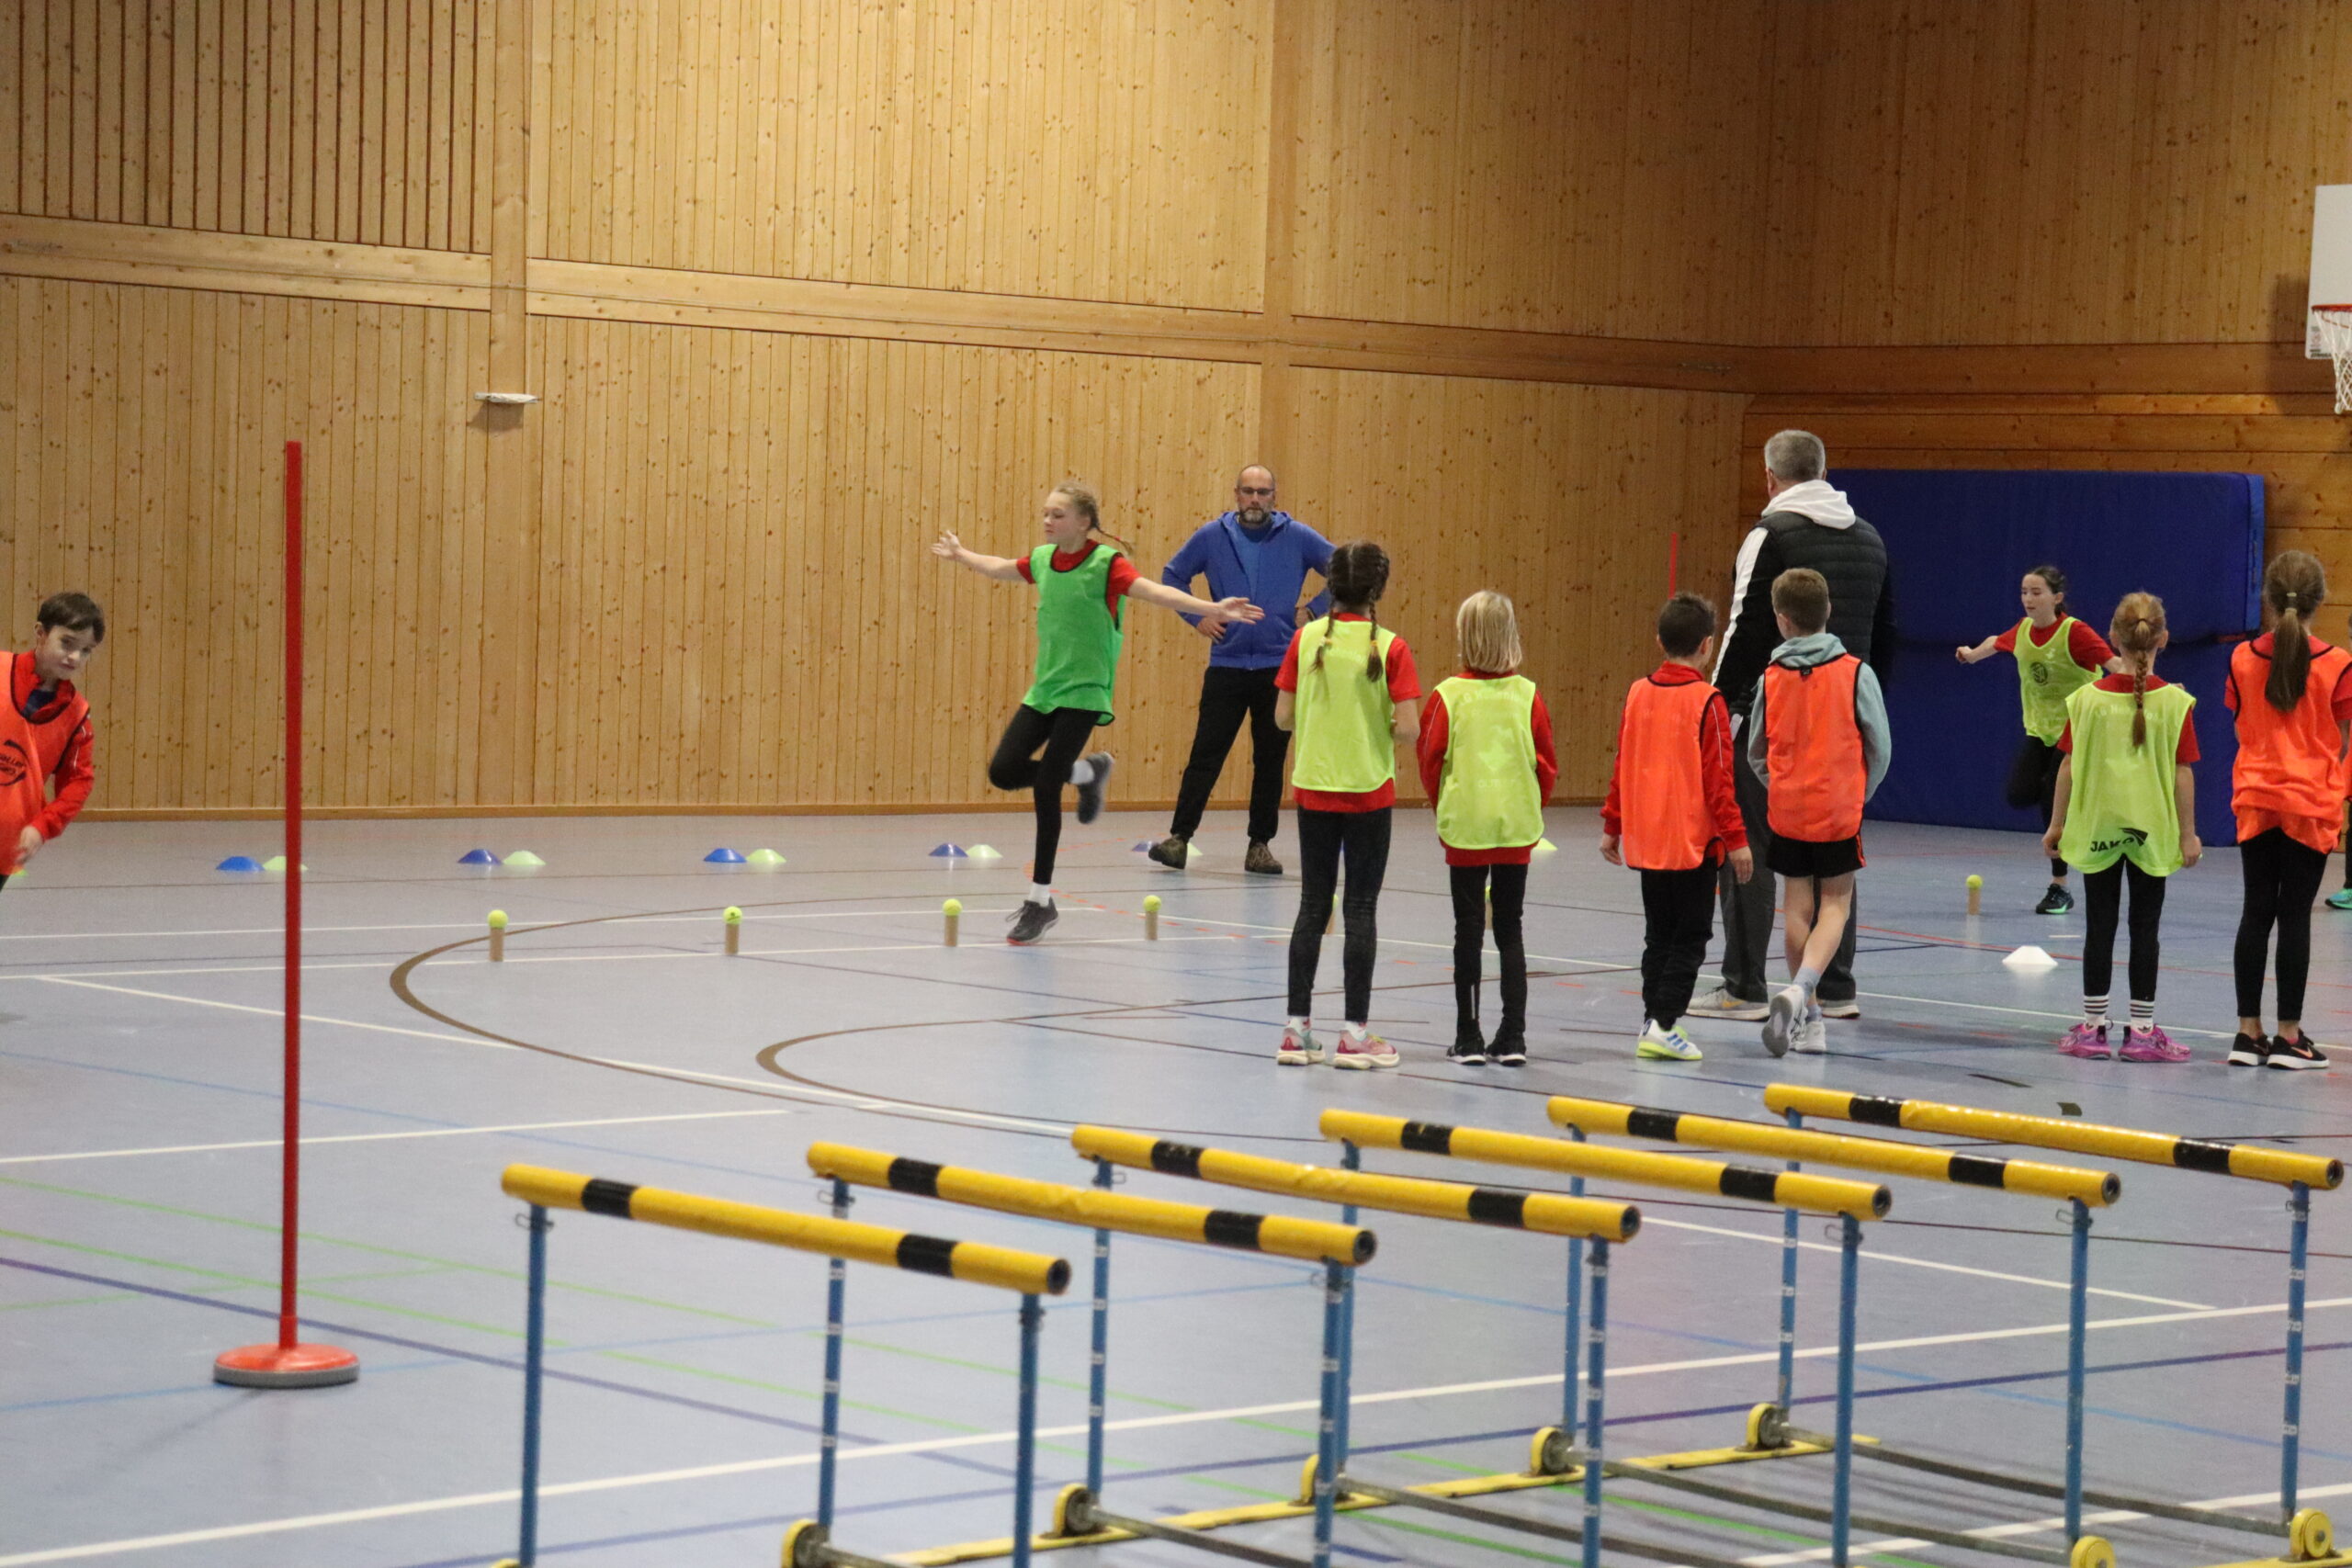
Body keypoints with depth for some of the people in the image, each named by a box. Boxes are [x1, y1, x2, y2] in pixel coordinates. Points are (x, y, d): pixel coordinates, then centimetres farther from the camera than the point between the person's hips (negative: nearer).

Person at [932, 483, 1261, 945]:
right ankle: (1086, 772, 23)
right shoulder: (1043, 559, 6)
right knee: (1004, 771, -3)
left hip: (1082, 693, -7)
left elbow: (1154, 591, -27)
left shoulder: (1106, 563, -13)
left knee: (1045, 789, -11)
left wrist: (1211, 609, -41)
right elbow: (1000, 568, 28)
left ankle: (1040, 900, 0)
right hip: (1043, 689, 7)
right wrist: (960, 555, 43)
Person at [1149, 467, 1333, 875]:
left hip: (1279, 668, 0)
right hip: (1226, 667, 0)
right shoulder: (1212, 536, 3)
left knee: (1270, 760, 6)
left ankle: (1260, 845, 14)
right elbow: (1173, 575, 16)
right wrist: (1196, 616, 4)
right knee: (1206, 756, -4)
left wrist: (1313, 612, 0)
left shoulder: (1297, 537, 1)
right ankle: (1179, 838, -1)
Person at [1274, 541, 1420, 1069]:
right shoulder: (1390, 647, -11)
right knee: (1360, 910, 3)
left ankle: (1296, 1027, 11)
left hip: (1314, 788, 3)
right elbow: (1408, 728, -15)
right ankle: (1355, 1033, 4)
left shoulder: (1306, 639, -3)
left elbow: (1283, 716, -1)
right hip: (1369, 792, -3)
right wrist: (1379, 731, 6)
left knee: (1312, 906, 11)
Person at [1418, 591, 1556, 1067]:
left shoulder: (1449, 695, -9)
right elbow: (1547, 763, 2)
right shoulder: (1526, 695, -3)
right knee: (1510, 930, 10)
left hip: (1464, 826, -2)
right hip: (1517, 828, 2)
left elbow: (1430, 760, -2)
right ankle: (1512, 1039, 8)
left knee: (1468, 932, 5)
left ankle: (1469, 1039, 6)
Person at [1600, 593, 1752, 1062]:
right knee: (1690, 935, 2)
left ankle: (1655, 1021, 16)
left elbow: (1622, 765, 9)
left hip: (1645, 841, 5)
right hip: (1694, 841, -5)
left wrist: (1611, 826, 18)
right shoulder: (1706, 702, -12)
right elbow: (1718, 776, -13)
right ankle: (1664, 1024, -6)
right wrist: (1736, 838, -8)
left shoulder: (1638, 694, 3)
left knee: (1659, 934, 15)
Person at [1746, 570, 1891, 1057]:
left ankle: (1808, 1017, 15)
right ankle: (1800, 991, -18)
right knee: (1835, 904, 6)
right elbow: (1880, 748, -2)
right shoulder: (1856, 673, -6)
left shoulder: (1771, 678, -1)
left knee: (1798, 905, 11)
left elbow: (1756, 753, 7)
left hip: (1786, 810, 2)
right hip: (1840, 809, -2)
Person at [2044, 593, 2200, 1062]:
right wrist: (2188, 833, 0)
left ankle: (2092, 1027, 12)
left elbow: (2069, 765, -2)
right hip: (2151, 829, -1)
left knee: (2100, 926, 8)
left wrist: (2057, 824, 7)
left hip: (2097, 826, 1)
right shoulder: (2174, 702, -9)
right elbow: (2182, 772, -8)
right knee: (2144, 928, 6)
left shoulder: (2089, 698, -6)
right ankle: (2142, 1031, 8)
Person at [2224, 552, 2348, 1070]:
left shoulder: (2244, 658, -3)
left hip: (2255, 800, 3)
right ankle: (2288, 1036, 5)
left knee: (2257, 912, 8)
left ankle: (2249, 1032, 10)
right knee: (2295, 915, 1)